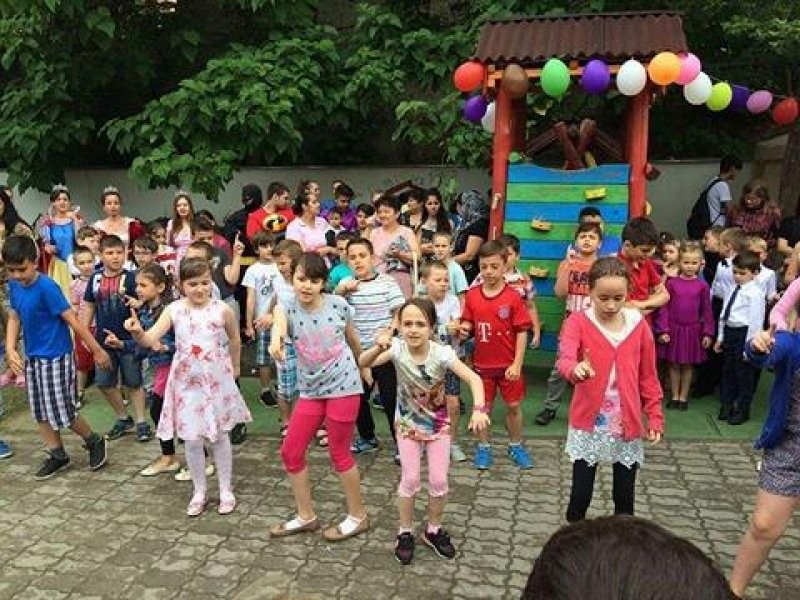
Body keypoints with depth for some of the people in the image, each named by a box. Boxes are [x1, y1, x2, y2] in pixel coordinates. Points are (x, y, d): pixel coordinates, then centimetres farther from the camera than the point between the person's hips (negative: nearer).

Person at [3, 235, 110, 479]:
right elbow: (14, 318, 9)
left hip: (56, 358, -7)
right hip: (32, 358, 8)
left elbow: (72, 320, -20)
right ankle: (57, 454, 29)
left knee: (62, 412, -1)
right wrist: (10, 349, -6)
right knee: (40, 412, 14)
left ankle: (94, 442, 21)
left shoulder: (46, 287, -22)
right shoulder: (14, 285, 0)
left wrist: (97, 350, -17)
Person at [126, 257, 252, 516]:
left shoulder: (222, 309, -9)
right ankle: (199, 492, 27)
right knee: (192, 439, 8)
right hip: (187, 381, 1)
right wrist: (137, 332, -36)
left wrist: (234, 368, 18)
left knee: (220, 436, 11)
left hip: (216, 380, -1)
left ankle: (226, 490, 27)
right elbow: (150, 340, -14)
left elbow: (235, 341, 8)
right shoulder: (174, 310, -6)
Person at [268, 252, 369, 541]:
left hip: (343, 386, -3)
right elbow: (279, 322, -36)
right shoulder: (288, 308, -9)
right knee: (291, 451, 6)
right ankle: (306, 516, 26)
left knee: (339, 453, 3)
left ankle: (358, 516, 23)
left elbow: (352, 337, 9)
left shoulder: (337, 304, -9)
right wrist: (276, 338, -60)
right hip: (310, 390, 4)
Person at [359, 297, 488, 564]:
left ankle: (434, 530, 28)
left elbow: (474, 379, -33)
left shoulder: (441, 353, -27)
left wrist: (478, 409, -50)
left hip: (438, 423, 0)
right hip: (407, 423, 0)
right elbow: (363, 363, -34)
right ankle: (405, 533, 22)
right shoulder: (397, 348, -24)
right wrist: (379, 348, -54)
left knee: (439, 480, 4)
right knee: (410, 480, 1)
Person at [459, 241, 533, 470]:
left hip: (508, 364, -2)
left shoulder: (513, 297, -12)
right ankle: (483, 447, 29)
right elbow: (468, 323, 8)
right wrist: (464, 329, -17)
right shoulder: (472, 295, -5)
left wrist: (517, 364, -13)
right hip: (482, 363, 2)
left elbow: (522, 332, -10)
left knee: (514, 406, 12)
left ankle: (516, 446, 31)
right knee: (483, 406, 13)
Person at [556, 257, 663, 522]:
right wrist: (576, 369, -49)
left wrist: (655, 416, 5)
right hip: (589, 424, -2)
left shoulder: (639, 325, -2)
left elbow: (648, 376, 6)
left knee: (625, 496, 14)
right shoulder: (577, 322, -10)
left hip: (628, 424, 2)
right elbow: (564, 359, -28)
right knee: (581, 493, 7)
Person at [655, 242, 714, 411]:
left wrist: (708, 333, 0)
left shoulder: (702, 285, -2)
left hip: (693, 330, 0)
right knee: (674, 364, 9)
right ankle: (674, 396, 22)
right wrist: (663, 330, -7)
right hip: (674, 329, 0)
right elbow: (664, 307, -3)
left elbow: (707, 311, 2)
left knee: (688, 365, 10)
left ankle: (684, 397, 23)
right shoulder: (671, 283, -4)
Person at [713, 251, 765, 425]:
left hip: (744, 334, -8)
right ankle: (726, 406, 34)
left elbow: (756, 321, -17)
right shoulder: (733, 290, 10)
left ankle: (742, 410, 22)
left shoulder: (755, 293, -15)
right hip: (729, 333, 8)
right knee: (727, 370, 18)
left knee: (744, 373, 6)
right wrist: (720, 337, 17)